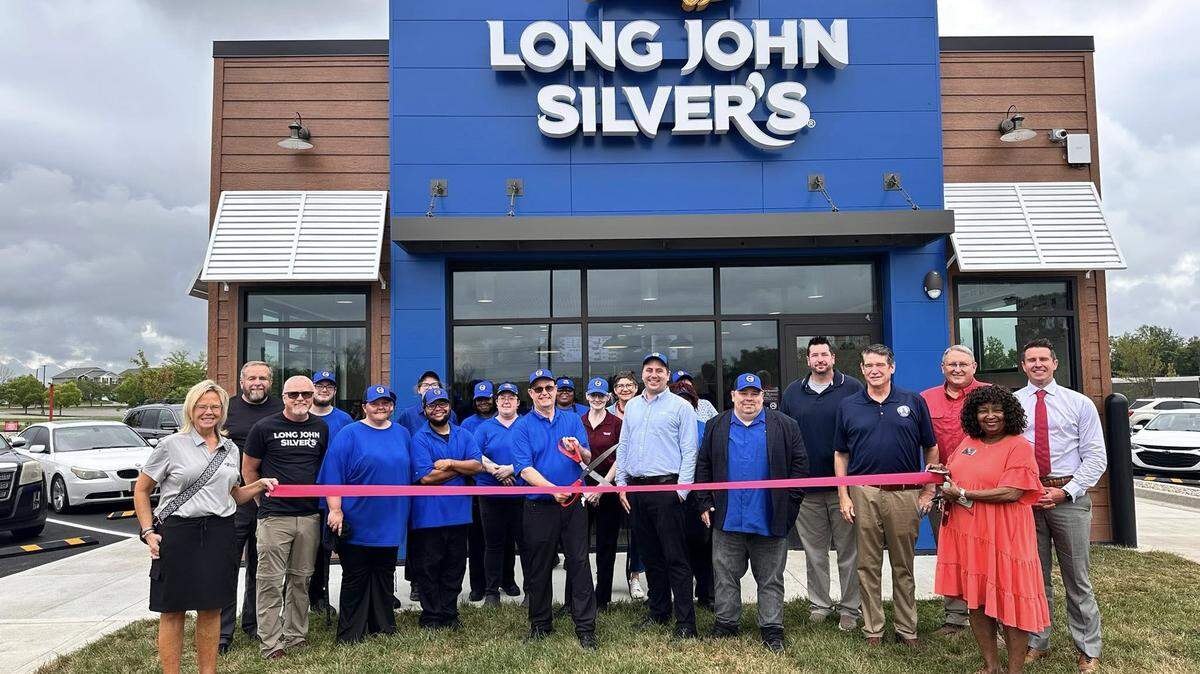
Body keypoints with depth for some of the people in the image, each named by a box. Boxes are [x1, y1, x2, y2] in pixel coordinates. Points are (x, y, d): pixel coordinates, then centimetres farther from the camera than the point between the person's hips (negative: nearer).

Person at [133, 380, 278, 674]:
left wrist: (259, 485, 4)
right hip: (178, 534, -4)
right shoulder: (171, 445, -2)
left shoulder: (230, 448, 12)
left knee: (212, 610, 10)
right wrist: (148, 532, -5)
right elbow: (141, 490, 3)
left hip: (219, 535, 4)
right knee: (173, 611, 4)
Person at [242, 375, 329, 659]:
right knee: (270, 581, -1)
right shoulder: (265, 427, -2)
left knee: (301, 579, 13)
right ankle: (270, 643, 7)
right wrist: (264, 498, 5)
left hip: (310, 516, 4)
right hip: (274, 516, -3)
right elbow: (249, 470, 5)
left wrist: (322, 499, 10)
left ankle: (296, 635, 25)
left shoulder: (321, 428, 7)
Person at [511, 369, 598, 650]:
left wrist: (578, 450, -23)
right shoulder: (522, 426, 0)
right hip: (539, 506, -1)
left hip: (573, 504, 1)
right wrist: (552, 489, -24)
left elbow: (588, 459, 0)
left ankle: (585, 627, 7)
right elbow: (525, 469, -10)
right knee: (538, 568, 9)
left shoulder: (573, 420, 7)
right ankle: (540, 623, 26)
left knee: (579, 563, 0)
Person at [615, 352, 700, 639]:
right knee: (650, 556, 14)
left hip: (666, 487, -6)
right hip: (635, 488, 6)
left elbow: (689, 451, -6)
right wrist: (621, 484, 10)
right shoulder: (632, 406, 14)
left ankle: (685, 622, 1)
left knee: (675, 558, -5)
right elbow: (623, 448, 17)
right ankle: (659, 611, 27)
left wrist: (681, 489, -12)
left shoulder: (680, 406, -2)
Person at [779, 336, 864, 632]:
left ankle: (850, 607, 17)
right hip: (806, 485, 3)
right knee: (814, 551, 11)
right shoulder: (793, 392, 9)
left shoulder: (852, 388, -1)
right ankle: (819, 603, 24)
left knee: (849, 550, 5)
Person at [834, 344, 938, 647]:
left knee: (903, 566, 9)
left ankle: (907, 629, 22)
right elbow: (840, 455, 9)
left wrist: (928, 491, 2)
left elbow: (931, 449, 7)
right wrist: (843, 496, 2)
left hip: (905, 494, -1)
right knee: (868, 566, 8)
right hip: (863, 494, 1)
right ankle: (872, 629, 19)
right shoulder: (848, 406, 6)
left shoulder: (914, 402, 3)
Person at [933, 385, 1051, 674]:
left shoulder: (1019, 446, -8)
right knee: (974, 599, 11)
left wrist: (963, 494, -14)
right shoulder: (967, 443, 12)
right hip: (967, 535, 6)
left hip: (1002, 537, -6)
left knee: (1009, 601, 2)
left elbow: (1012, 493, -17)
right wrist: (946, 488, 1)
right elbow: (951, 476, 25)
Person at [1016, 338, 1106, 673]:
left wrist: (1065, 492, -11)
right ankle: (1037, 643, 24)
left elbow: (1095, 457, 0)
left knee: (1077, 578, 7)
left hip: (1069, 497, -1)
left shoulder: (1080, 404, 4)